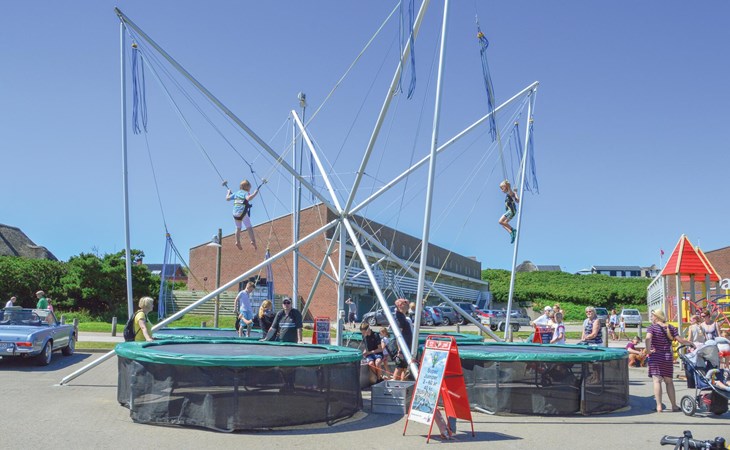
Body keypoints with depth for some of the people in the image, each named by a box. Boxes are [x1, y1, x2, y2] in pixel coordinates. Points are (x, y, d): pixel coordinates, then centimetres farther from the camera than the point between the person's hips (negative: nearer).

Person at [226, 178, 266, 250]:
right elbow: (248, 198, -25)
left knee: (238, 228, 19)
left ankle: (237, 242, 13)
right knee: (249, 227, -4)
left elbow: (227, 198, 19)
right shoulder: (246, 193, -2)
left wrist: (229, 192, 36)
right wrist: (255, 193, -16)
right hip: (243, 213, -5)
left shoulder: (236, 193, 15)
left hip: (235, 214, 5)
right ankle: (253, 241, -18)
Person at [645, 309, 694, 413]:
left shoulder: (652, 327, -4)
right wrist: (691, 343, 18)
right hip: (668, 357, 4)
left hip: (655, 357, -4)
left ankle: (659, 406, -11)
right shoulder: (670, 328, 8)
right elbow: (680, 339, 2)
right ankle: (674, 405, 16)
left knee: (657, 380, -6)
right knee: (669, 381, 13)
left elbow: (648, 338, -23)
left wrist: (648, 350, -17)